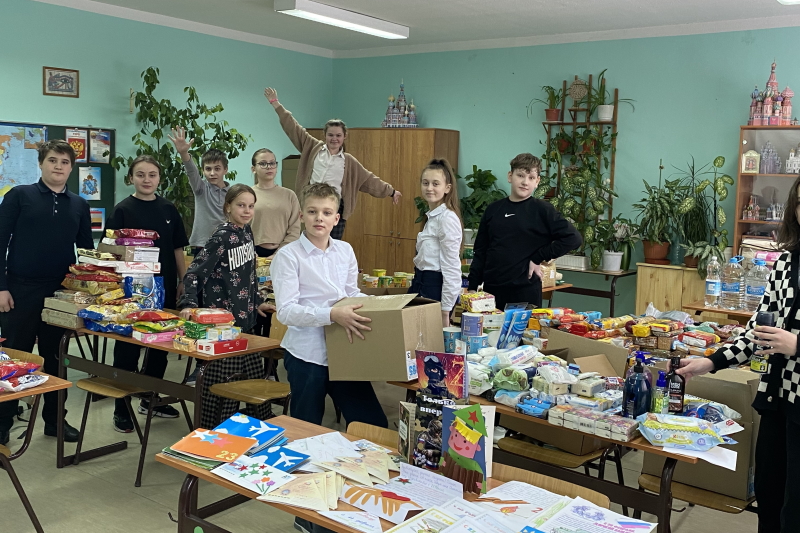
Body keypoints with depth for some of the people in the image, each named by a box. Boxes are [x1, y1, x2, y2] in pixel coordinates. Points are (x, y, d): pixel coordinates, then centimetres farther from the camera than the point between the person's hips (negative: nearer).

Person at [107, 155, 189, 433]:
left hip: (164, 287, 4)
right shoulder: (123, 210, -4)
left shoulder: (168, 209, 6)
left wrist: (183, 281, 8)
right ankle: (121, 409, 12)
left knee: (160, 345, 13)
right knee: (127, 347, 3)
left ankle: (150, 399, 29)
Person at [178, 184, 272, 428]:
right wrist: (189, 304, -32)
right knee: (222, 381, -2)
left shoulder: (246, 232, 8)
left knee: (255, 376, 16)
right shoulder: (221, 237, -15)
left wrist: (258, 301, 24)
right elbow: (195, 272, -20)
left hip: (245, 319, 8)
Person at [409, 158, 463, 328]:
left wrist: (445, 311, -18)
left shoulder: (447, 218, -15)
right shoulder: (432, 216, 11)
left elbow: (451, 266, -18)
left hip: (436, 287, -9)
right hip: (422, 284, 9)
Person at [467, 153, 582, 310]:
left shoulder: (542, 210, -3)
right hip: (491, 290, 4)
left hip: (525, 292, -4)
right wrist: (472, 287, 8)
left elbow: (573, 238, -10)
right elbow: (480, 251, 13)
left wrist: (537, 258, -10)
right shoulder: (493, 210, 9)